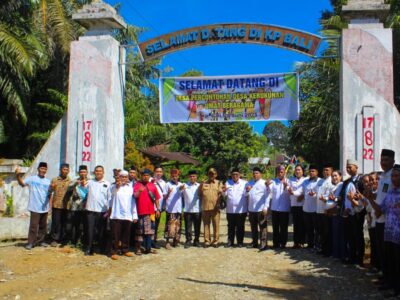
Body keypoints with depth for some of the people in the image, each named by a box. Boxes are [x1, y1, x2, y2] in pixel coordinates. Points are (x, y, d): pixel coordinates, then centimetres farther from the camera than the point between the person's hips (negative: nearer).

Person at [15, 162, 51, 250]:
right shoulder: (32, 179, -3)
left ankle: (40, 241, 24)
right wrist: (18, 175, -33)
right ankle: (30, 243, 2)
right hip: (35, 208, -5)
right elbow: (22, 183, -18)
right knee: (33, 226, -6)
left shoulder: (48, 182, 10)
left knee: (43, 226, 13)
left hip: (45, 208, 5)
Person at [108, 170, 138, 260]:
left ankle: (125, 250, 20)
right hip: (116, 215, -3)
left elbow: (133, 202, 12)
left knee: (126, 234, 9)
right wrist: (117, 186, -30)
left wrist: (135, 215, 9)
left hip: (128, 215, 3)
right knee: (116, 234, -1)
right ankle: (114, 252, 4)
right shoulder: (115, 187, 4)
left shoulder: (130, 188, 12)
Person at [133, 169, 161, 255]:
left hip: (151, 212, 4)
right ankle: (137, 248, 7)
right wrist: (139, 191, -36)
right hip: (141, 212, -4)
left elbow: (157, 198, 13)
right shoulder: (137, 184, -1)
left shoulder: (152, 185, 10)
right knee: (140, 230, -1)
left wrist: (158, 209, 8)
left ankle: (148, 247, 18)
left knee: (150, 230, 9)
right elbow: (135, 196, -16)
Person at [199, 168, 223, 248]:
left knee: (216, 224, -1)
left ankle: (215, 241, 7)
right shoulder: (203, 183, 13)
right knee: (206, 225, 5)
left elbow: (220, 194, -2)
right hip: (205, 207, 2)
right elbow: (200, 194, 16)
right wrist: (202, 203, 6)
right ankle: (207, 241, 11)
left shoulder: (219, 183, 9)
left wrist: (218, 203, -16)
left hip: (215, 207, -2)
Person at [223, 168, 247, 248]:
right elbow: (225, 195, 6)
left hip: (241, 210, -2)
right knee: (231, 227, 9)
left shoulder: (244, 183, 1)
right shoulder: (228, 183, 9)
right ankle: (230, 242, 15)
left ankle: (240, 242, 14)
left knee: (240, 227, 6)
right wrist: (224, 191, -15)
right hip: (230, 210, 2)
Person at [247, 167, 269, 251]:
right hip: (251, 209, 6)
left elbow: (267, 196, -8)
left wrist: (266, 208, -15)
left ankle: (263, 244, -4)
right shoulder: (250, 183, 14)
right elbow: (246, 195, 18)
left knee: (263, 227, -4)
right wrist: (247, 191, -5)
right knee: (253, 227, 13)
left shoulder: (264, 183, -3)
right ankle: (254, 243, 23)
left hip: (261, 209, -6)